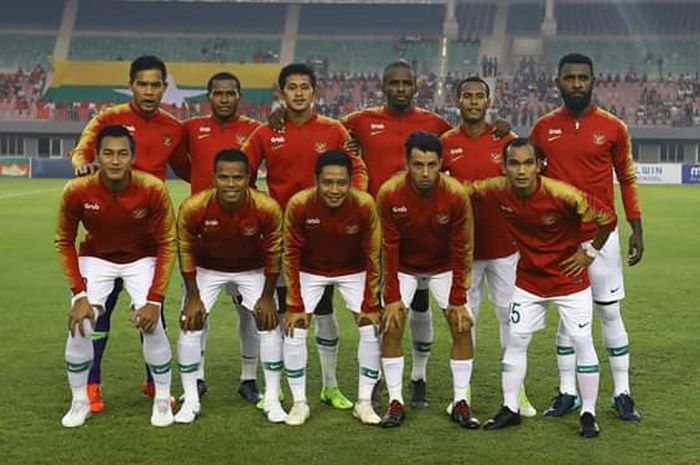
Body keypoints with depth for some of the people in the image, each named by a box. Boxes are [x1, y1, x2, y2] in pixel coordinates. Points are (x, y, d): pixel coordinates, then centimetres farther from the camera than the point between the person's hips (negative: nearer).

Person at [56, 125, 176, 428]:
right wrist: (80, 294, -16)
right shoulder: (76, 192, -25)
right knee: (79, 326, -13)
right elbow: (64, 242, -9)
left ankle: (163, 400, 7)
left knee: (152, 325, -15)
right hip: (95, 258, 1)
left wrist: (154, 300, -20)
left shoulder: (153, 190, -28)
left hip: (142, 259, -1)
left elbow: (167, 244, -16)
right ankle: (79, 401, 8)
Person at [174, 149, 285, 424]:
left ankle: (272, 400, 8)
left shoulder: (267, 208, -31)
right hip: (206, 268, 0)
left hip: (253, 269, 0)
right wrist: (193, 297, -10)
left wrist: (267, 297, -8)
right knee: (190, 326, -7)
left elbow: (273, 253, -13)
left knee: (270, 324, -6)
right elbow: (185, 251, -13)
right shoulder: (193, 208, -31)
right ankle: (190, 401, 7)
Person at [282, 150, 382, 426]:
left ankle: (364, 402, 7)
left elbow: (373, 256, -15)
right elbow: (291, 255, -17)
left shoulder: (365, 205, -27)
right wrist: (295, 305, -17)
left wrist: (370, 305, -14)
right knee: (294, 330, -10)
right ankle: (299, 402, 5)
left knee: (372, 329, -8)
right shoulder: (298, 205, -28)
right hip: (310, 271, 0)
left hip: (353, 271, 0)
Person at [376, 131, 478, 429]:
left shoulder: (456, 195, -25)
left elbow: (461, 250, -16)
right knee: (392, 326, -13)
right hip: (403, 266, 0)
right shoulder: (389, 194, -25)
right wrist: (392, 297, -17)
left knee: (462, 326, -9)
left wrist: (458, 300, -15)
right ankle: (395, 402, -2)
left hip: (444, 266, 0)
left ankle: (461, 403, 2)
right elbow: (389, 248, -16)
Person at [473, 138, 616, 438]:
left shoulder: (562, 194, -29)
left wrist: (590, 253, -10)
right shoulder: (498, 190, -17)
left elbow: (608, 217, -18)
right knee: (515, 340, 5)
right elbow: (467, 189, 5)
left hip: (568, 276, -3)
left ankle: (588, 414, 10)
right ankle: (510, 409, 17)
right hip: (528, 277, 4)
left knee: (582, 340, -2)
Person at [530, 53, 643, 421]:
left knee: (609, 312, 3)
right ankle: (567, 392, 16)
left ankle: (622, 393, 12)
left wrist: (636, 229, 0)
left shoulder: (612, 128, -2)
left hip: (600, 235, -1)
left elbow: (627, 180, 3)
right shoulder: (543, 128, 3)